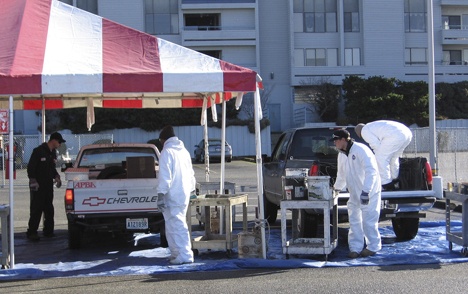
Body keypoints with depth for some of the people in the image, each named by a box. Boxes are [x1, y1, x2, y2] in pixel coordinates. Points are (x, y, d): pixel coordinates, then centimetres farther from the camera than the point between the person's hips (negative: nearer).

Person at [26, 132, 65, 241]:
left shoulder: (53, 152, 12)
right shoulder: (38, 151, -13)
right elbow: (30, 167, -14)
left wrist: (56, 177, 8)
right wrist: (33, 180, -18)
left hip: (48, 185, 8)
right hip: (38, 186, -8)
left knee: (49, 209, 11)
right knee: (36, 209, -8)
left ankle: (48, 230, 19)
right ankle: (31, 232, -4)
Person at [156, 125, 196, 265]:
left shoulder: (167, 152, -9)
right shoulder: (184, 151, 15)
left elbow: (165, 175, -17)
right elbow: (191, 173, 20)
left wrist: (161, 194, -19)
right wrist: (190, 188, 28)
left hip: (172, 195, -8)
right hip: (184, 193, 8)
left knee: (177, 225, -7)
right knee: (174, 224, 16)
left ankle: (185, 256, -10)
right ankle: (176, 253, 19)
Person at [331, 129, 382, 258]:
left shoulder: (361, 149, -17)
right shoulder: (341, 155, 10)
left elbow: (371, 171, -24)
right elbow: (341, 175, 26)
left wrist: (366, 191, -30)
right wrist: (336, 188, 32)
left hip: (369, 193, -8)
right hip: (354, 193, 8)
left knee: (369, 220, -3)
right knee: (354, 220, 6)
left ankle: (373, 247, 10)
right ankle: (355, 248, 12)